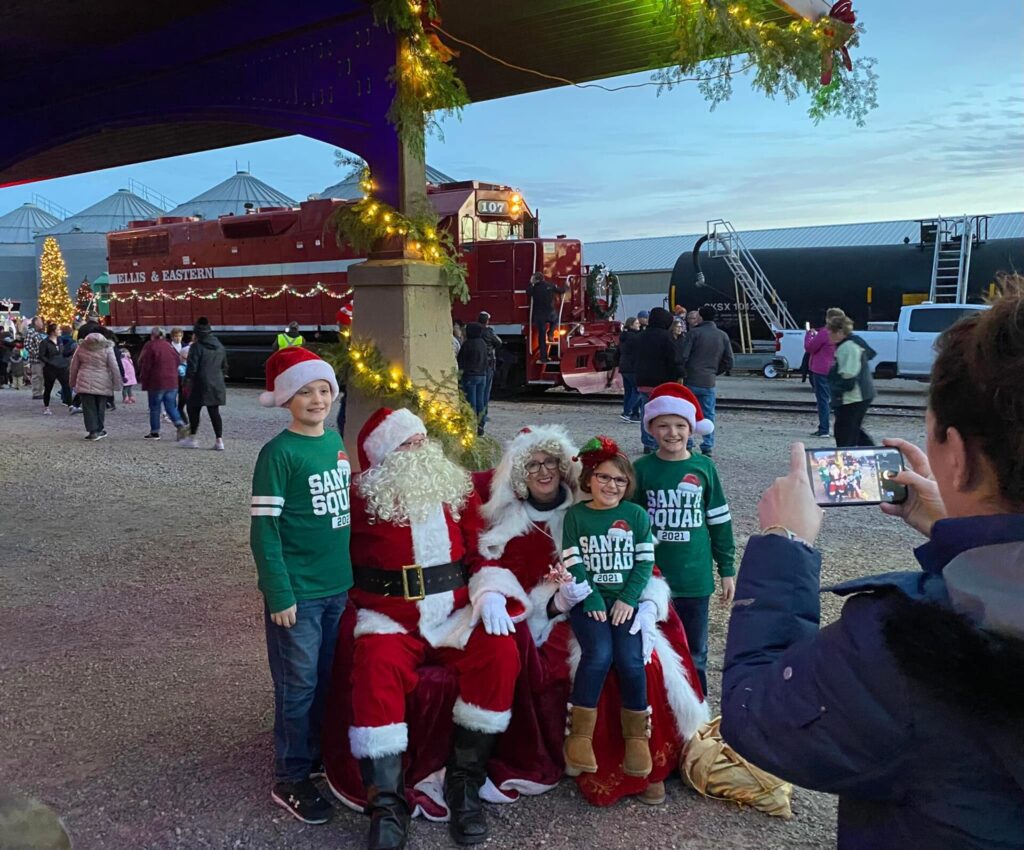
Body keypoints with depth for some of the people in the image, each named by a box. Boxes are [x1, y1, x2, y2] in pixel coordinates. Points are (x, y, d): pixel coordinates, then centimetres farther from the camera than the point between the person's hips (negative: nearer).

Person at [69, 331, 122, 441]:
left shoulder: (81, 347, 4)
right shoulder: (107, 348, -3)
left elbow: (74, 366, 10)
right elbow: (114, 368, -5)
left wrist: (73, 382, 21)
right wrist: (117, 384, 1)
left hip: (85, 383, 1)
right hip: (102, 384, -1)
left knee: (89, 408, 4)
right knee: (100, 408, 12)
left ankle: (93, 431, -1)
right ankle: (98, 431, 19)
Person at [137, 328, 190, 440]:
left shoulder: (150, 346, -7)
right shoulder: (170, 346, 10)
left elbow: (145, 365, -9)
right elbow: (177, 363, 12)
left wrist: (143, 380, 0)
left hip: (156, 382, -5)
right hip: (172, 382, 5)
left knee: (154, 408, 5)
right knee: (170, 406, 9)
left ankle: (155, 432, 10)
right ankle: (181, 425, -12)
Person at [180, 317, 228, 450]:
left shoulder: (196, 347, -10)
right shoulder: (219, 347, 10)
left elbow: (191, 368, -14)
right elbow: (224, 367, 17)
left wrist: (187, 383, -5)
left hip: (200, 386, -6)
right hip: (217, 386, 6)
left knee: (193, 410, 8)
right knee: (214, 412, 7)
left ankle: (192, 438, 13)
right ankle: (219, 440, 1)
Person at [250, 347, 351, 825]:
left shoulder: (336, 441, 6)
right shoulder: (279, 453, -14)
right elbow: (263, 529, -15)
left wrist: (354, 571, 14)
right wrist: (279, 594, -17)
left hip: (339, 586, 6)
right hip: (298, 592, -6)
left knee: (330, 680, 18)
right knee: (298, 687, 6)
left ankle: (321, 755, 37)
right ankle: (291, 780, 21)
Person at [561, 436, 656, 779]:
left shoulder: (637, 515, 8)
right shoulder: (575, 515, 5)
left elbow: (645, 561, 4)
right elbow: (573, 564, -1)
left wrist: (628, 599, -8)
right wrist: (593, 601, -11)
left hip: (626, 599, 1)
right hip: (588, 600, -1)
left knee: (630, 658, -20)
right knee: (599, 654, -25)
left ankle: (637, 736, -3)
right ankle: (579, 735, -14)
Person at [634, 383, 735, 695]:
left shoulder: (704, 467, -2)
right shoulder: (642, 468, -4)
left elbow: (720, 522, 5)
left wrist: (727, 570, 6)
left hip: (695, 579, 1)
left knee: (695, 654, 13)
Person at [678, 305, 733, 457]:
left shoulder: (694, 333, -6)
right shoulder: (723, 336, 7)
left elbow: (683, 356, -12)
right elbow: (728, 363, 8)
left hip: (690, 381, -3)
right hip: (709, 382, 3)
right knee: (708, 415, 10)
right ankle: (708, 448, 5)